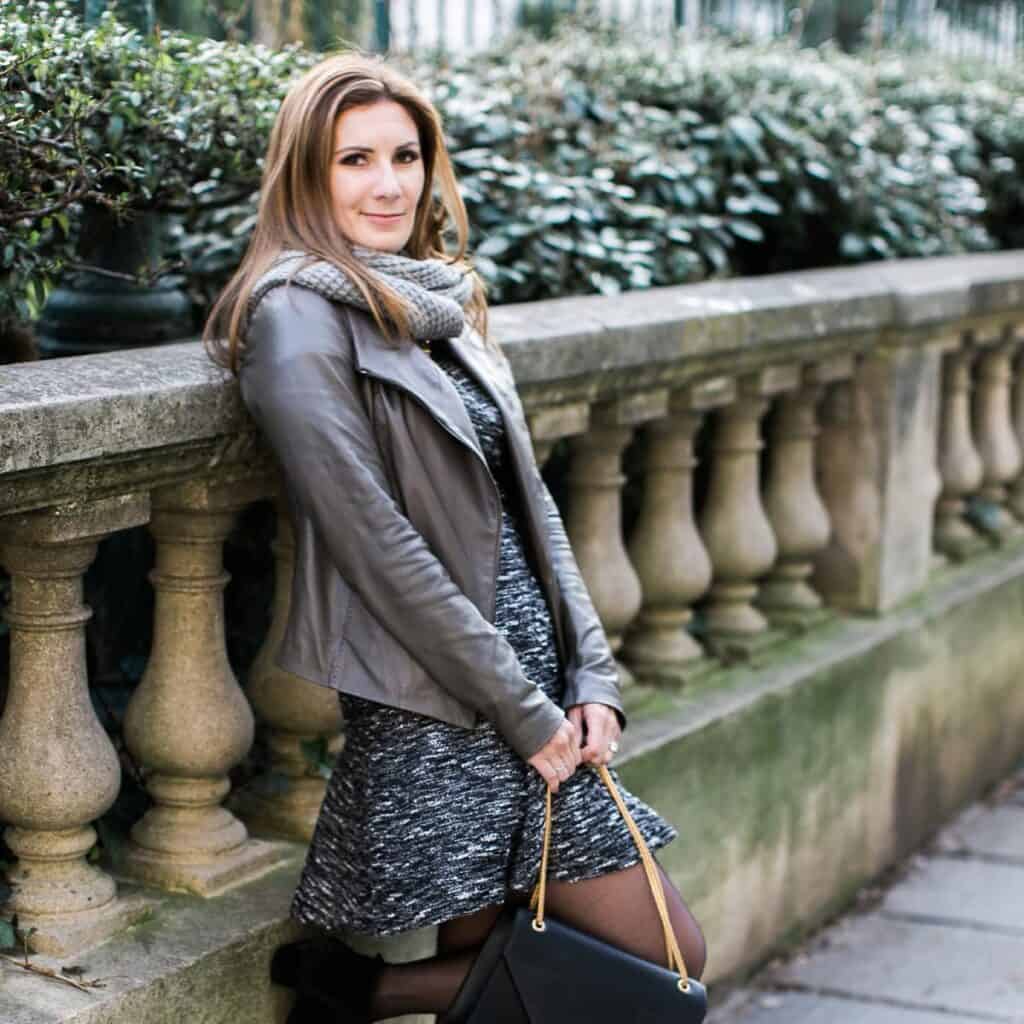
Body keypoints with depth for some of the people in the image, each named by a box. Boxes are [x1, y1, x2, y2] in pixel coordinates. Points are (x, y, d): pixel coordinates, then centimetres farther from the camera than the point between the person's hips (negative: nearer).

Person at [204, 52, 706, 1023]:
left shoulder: (440, 304, 14)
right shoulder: (298, 316, -10)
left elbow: (528, 502, 13)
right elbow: (375, 543, -16)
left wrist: (590, 678, 1)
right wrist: (526, 712, -14)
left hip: (536, 701, 8)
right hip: (433, 717, -8)